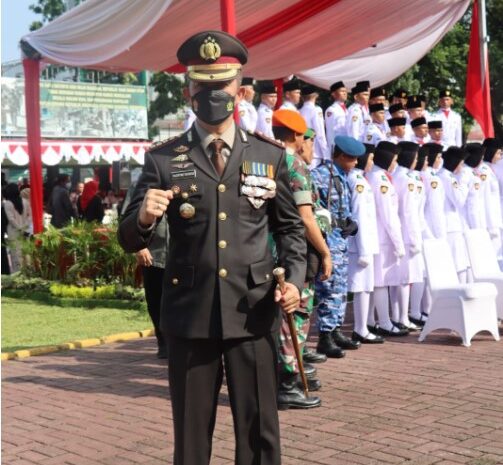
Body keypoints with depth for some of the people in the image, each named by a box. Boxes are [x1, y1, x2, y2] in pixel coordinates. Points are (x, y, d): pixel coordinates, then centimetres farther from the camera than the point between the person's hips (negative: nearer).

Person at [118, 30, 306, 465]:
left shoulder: (271, 155, 7)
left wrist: (294, 278, -3)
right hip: (189, 315, 0)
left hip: (254, 313, 1)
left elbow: (289, 227, 14)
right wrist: (144, 218, -21)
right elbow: (128, 239, 1)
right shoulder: (162, 159, 2)